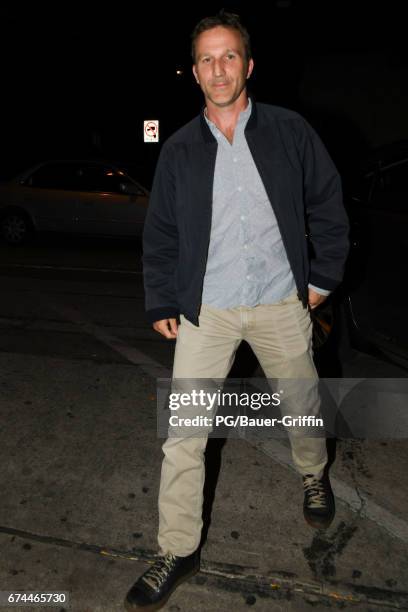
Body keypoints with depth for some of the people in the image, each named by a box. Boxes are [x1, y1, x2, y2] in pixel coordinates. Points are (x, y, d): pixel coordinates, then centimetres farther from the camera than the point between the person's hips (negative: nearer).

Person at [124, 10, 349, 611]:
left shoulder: (290, 131, 1)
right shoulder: (179, 149, 3)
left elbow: (329, 206, 7)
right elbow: (159, 234, 7)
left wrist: (323, 276, 3)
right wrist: (161, 303, 3)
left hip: (282, 303, 0)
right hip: (205, 311, 1)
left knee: (303, 405, 19)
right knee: (183, 434, 0)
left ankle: (314, 474, 52)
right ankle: (178, 551, 18)